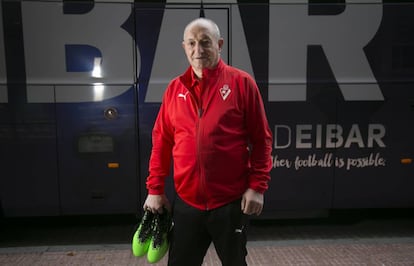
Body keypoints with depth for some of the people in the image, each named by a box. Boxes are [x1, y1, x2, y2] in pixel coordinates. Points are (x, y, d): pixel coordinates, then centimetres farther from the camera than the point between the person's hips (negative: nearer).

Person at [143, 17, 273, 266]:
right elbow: (161, 141, 8)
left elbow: (261, 139, -4)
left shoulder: (242, 82, -5)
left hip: (231, 202, -2)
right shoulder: (175, 88, 5)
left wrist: (257, 186, -9)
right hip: (186, 202, 3)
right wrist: (155, 189, 6)